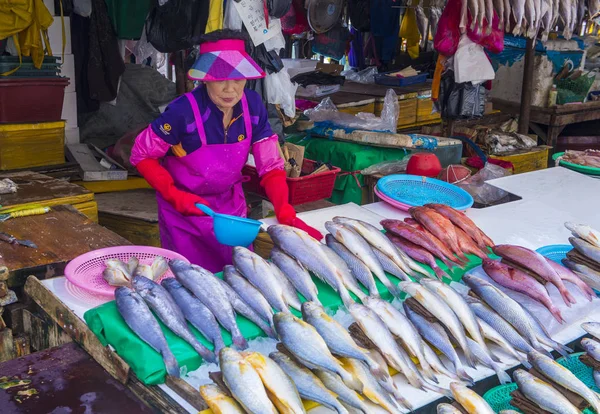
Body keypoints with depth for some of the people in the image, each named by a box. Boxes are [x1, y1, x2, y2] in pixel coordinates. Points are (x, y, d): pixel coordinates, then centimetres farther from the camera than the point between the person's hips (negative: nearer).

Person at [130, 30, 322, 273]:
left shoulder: (252, 106, -14)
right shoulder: (184, 112, -26)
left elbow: (271, 166, -9)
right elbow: (141, 156, -13)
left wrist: (286, 215, -22)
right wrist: (175, 196, -24)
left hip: (231, 205, 4)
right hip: (184, 209, -4)